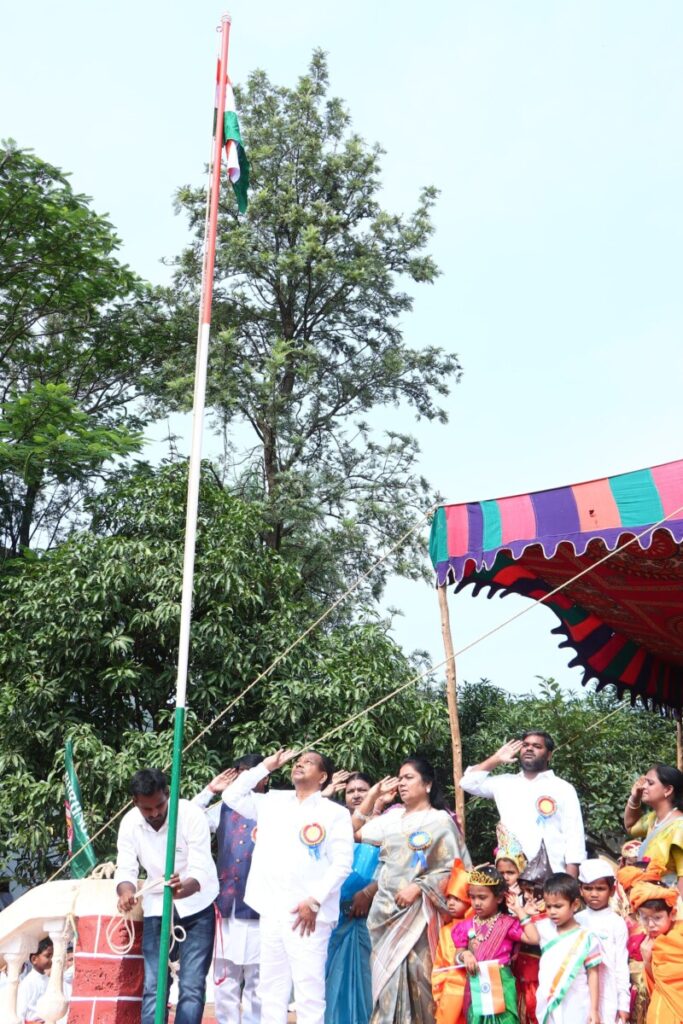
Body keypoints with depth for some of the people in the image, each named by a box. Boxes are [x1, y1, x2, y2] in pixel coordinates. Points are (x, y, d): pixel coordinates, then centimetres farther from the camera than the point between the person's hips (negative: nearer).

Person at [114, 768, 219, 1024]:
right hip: (156, 907, 3)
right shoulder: (129, 823, -13)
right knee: (152, 986, 3)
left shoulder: (191, 814, -25)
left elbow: (200, 870, -30)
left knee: (192, 985, -7)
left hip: (196, 905, -3)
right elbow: (125, 869, -16)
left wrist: (184, 888, -53)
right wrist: (126, 892, -40)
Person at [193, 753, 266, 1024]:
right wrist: (209, 791, 8)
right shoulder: (224, 808, 11)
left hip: (257, 909, -5)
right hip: (225, 907, 5)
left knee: (257, 984, 5)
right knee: (224, 981, 12)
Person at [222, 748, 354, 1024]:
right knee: (271, 987, 10)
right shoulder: (271, 802, 14)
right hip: (271, 910, 5)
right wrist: (266, 766, 10)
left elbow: (342, 862, -6)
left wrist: (315, 900, -14)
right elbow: (231, 796, 14)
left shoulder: (335, 813, 0)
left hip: (309, 913, -5)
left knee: (309, 988, -4)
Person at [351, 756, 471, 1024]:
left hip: (417, 912, -5)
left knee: (415, 975, -8)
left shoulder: (440, 820, -2)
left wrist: (417, 888, -14)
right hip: (386, 909, 5)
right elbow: (354, 831, 17)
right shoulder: (392, 817, 13)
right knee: (387, 976, 5)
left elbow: (452, 869, -6)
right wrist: (373, 795, 14)